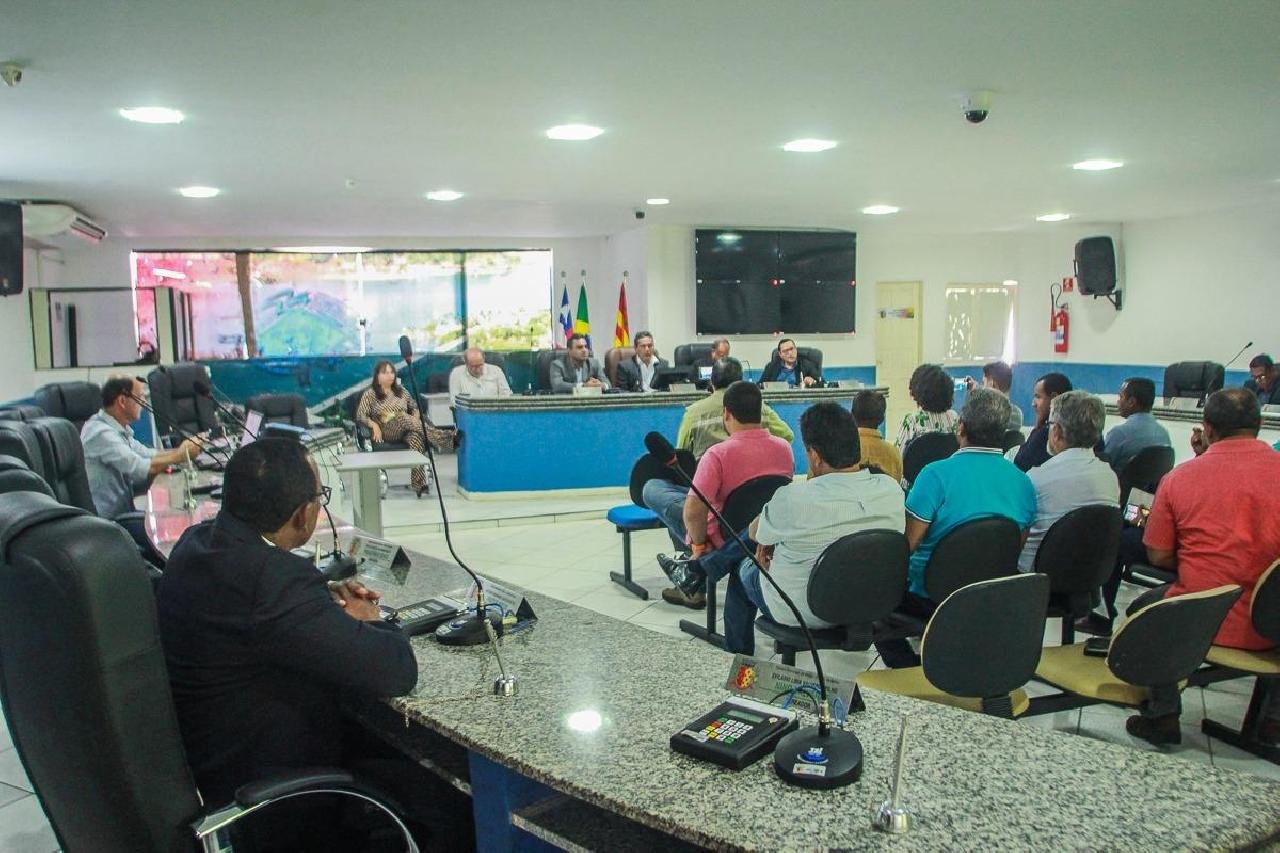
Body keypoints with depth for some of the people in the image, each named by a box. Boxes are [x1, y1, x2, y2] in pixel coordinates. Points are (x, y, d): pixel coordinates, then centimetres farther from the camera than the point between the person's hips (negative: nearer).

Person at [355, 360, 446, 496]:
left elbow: (414, 407, 22)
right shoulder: (370, 394, 8)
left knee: (416, 438, -35)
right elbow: (360, 415, 1)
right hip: (385, 433, -3)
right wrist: (374, 425, -16)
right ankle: (441, 438, -51)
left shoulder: (401, 390, 19)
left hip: (404, 431, 3)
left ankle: (418, 483, -42)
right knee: (402, 416, -35)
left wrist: (416, 422, 1)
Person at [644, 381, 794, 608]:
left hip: (722, 543, -7)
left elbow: (693, 512, -34)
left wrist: (698, 545, -15)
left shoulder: (718, 454, -28)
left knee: (652, 489, 7)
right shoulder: (784, 448, -8)